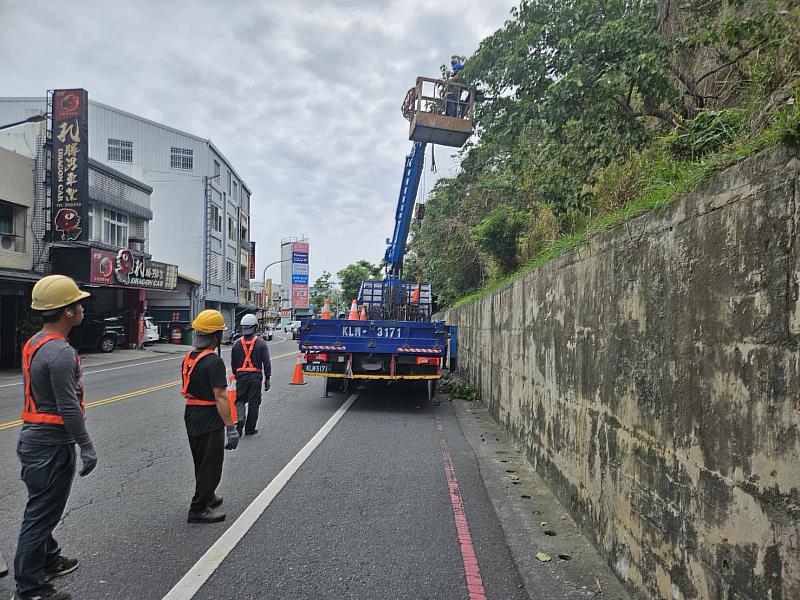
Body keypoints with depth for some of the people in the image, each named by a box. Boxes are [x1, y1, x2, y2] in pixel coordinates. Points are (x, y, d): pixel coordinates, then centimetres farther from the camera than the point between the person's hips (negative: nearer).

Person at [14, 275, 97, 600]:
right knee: (41, 514, 1)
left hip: (34, 438, 10)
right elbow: (69, 408, -24)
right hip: (52, 444, -10)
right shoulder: (60, 352, -23)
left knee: (43, 508, 23)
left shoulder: (34, 344, 9)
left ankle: (49, 561, 41)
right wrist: (87, 447, -17)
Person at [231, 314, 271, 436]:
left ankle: (241, 419, -13)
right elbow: (266, 362, -7)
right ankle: (250, 429, 12)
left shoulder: (237, 343, 3)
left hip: (241, 376, 2)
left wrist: (236, 375, 23)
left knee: (240, 400, 13)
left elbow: (233, 363, 9)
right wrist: (267, 378, -1)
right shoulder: (261, 343, -5)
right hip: (256, 376, -2)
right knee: (254, 402, 7)